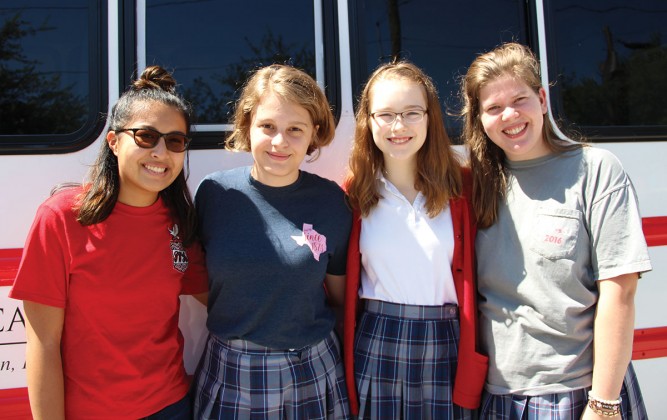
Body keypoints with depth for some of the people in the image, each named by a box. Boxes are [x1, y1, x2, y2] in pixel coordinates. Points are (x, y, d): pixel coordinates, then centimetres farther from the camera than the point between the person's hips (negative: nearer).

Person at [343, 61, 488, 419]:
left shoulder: (459, 189, -1)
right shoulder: (355, 193, -2)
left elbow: (471, 279, 1)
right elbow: (343, 287, 4)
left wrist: (472, 363, -2)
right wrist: (345, 368, 4)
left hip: (443, 349, 1)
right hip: (376, 347, 0)